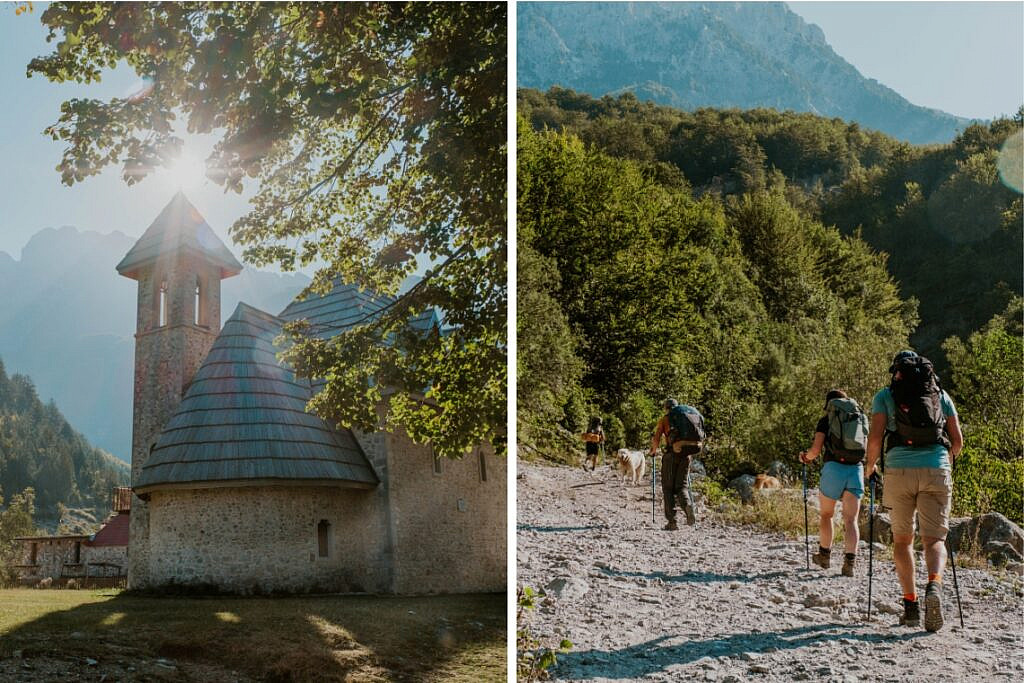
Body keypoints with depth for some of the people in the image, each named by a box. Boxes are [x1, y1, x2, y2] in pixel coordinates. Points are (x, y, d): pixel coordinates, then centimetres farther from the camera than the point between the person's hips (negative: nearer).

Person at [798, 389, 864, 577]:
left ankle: (825, 555, 28)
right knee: (850, 519, 0)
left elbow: (816, 449, -2)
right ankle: (850, 560, -14)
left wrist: (806, 457, 18)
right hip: (856, 470, 2)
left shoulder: (826, 421, 6)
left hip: (834, 468, -2)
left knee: (826, 514, 19)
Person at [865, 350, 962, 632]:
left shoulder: (885, 395, 10)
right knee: (933, 539, 1)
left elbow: (875, 437, -1)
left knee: (901, 539, 13)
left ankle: (911, 604, 3)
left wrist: (870, 466, 16)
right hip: (936, 471, 1)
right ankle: (934, 585, -29)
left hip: (899, 469, -1)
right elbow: (958, 441, 14)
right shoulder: (941, 395, 17)